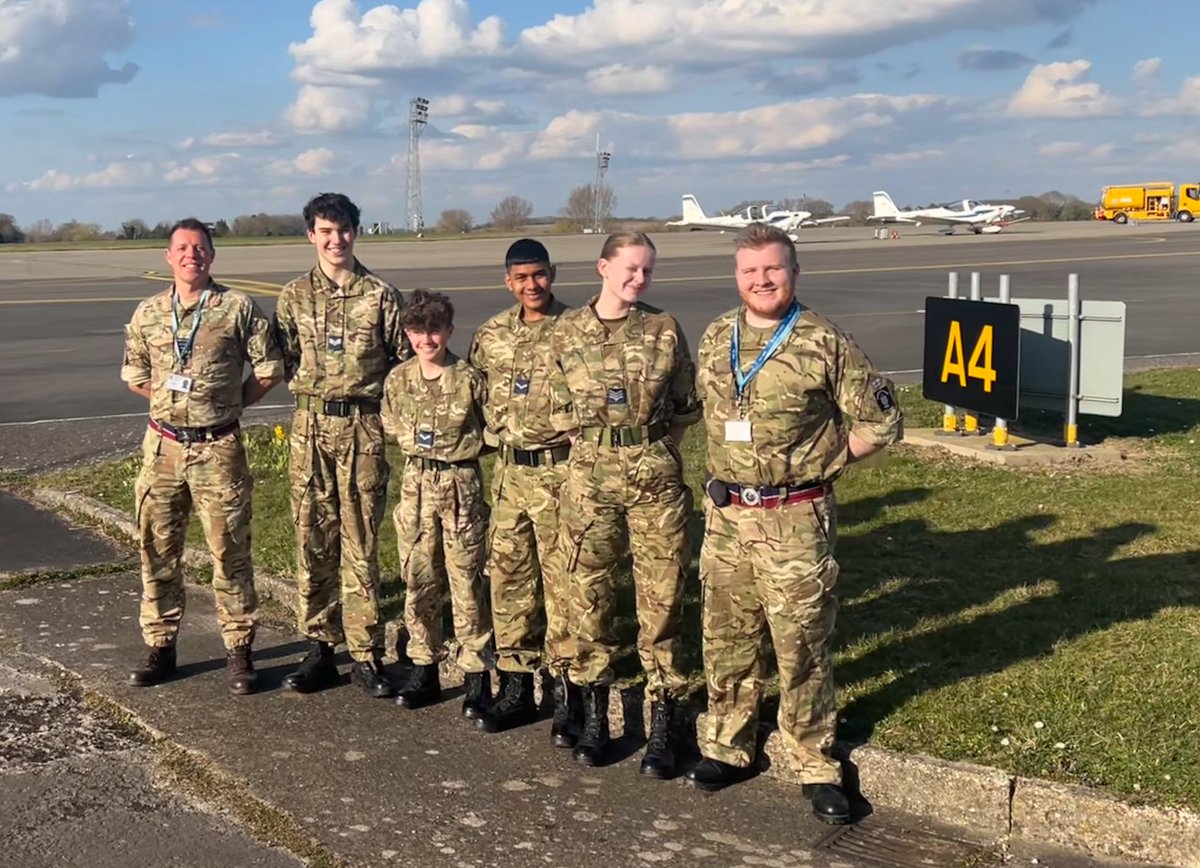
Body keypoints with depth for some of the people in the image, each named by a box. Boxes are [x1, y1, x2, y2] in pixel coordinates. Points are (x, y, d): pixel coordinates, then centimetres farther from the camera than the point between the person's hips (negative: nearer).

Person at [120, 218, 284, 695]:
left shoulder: (237, 308, -4)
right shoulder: (148, 312, 7)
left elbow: (269, 370, 1)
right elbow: (135, 376, 18)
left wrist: (231, 402, 4)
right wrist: (174, 402, 12)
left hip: (218, 447, -3)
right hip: (163, 445, 3)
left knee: (230, 549, 1)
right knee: (157, 548, 9)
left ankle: (239, 650, 12)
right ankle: (160, 646, 21)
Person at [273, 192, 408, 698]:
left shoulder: (380, 296, 2)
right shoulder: (295, 296, 8)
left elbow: (404, 360, 5)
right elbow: (284, 361, 10)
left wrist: (373, 395, -3)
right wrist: (313, 390, -2)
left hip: (363, 428, -2)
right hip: (311, 428, 2)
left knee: (361, 543, 0)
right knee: (312, 539, 5)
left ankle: (365, 655, 6)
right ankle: (319, 648, 15)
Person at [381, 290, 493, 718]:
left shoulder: (470, 379, -7)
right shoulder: (398, 380, 3)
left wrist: (464, 446, -1)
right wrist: (415, 443, 10)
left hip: (462, 484, -3)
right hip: (416, 482, 4)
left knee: (466, 581, -1)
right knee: (418, 579, 8)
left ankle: (476, 674, 8)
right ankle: (424, 668, 20)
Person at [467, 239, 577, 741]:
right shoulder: (491, 335, 9)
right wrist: (500, 433, 12)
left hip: (559, 470, -6)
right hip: (510, 472, 6)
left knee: (562, 582, -2)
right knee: (507, 576, 9)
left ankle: (567, 695, 7)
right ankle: (515, 686, 21)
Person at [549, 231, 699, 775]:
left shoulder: (664, 330, 3)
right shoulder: (567, 331, 4)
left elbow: (686, 410, 8)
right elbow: (560, 415, 9)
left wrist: (651, 441, -1)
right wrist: (602, 427, -2)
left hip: (655, 475, -1)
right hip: (589, 475, 1)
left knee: (661, 597, 1)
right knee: (588, 593, 6)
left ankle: (661, 728, 10)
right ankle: (595, 715, 22)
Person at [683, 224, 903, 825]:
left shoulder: (825, 343, -8)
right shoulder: (716, 340, 7)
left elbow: (879, 422, -5)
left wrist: (819, 464, -3)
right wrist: (722, 476, 12)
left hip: (796, 521, -5)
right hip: (727, 516, 5)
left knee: (802, 645, 3)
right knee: (726, 639, 13)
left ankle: (817, 767, 15)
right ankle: (727, 748, 29)